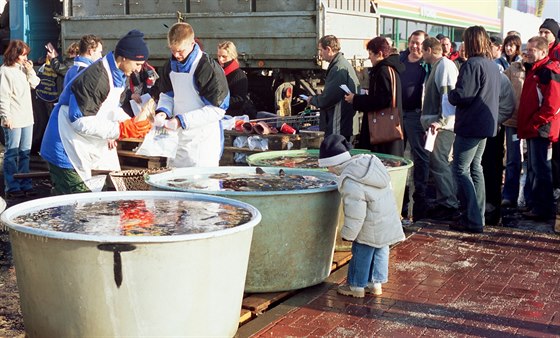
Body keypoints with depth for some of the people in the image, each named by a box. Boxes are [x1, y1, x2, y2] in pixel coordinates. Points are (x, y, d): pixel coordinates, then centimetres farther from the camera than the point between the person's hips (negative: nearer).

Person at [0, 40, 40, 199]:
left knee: (25, 153, 12)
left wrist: (30, 71, 2)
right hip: (13, 120, -8)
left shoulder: (23, 69, 12)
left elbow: (35, 84, 16)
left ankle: (25, 185, 18)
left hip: (27, 118, 8)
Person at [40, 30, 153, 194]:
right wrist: (120, 130, -26)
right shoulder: (96, 77, -25)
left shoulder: (118, 75, 7)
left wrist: (132, 124, -1)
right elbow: (81, 121, -27)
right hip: (68, 154, -10)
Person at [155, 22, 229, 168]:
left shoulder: (208, 68, -15)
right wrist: (163, 111, -4)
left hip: (203, 141, -7)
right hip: (177, 139, 7)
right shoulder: (171, 65, 7)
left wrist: (182, 120, -21)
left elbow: (217, 109, -16)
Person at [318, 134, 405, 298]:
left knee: (361, 253, 7)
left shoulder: (350, 182, -23)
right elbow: (388, 184, 14)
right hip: (389, 219, 8)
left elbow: (355, 213, -23)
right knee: (380, 252, 18)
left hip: (371, 226, -8)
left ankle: (356, 286, 20)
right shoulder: (367, 161, 2)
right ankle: (375, 283, 30)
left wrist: (348, 234, -9)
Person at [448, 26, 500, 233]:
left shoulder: (472, 65, -17)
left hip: (471, 125, -9)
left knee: (461, 170, -4)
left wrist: (450, 95, 0)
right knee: (475, 168, 16)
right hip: (487, 124, 9)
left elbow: (460, 96, -23)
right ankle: (478, 216, 21)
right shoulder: (493, 66, 11)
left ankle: (473, 220, -5)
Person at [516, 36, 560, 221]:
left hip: (541, 129, -10)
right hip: (532, 129, 10)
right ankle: (533, 205, 22)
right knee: (533, 169, 14)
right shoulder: (534, 70, 18)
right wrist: (526, 125, 15)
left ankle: (543, 209, -1)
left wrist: (534, 123, -17)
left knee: (540, 170, -6)